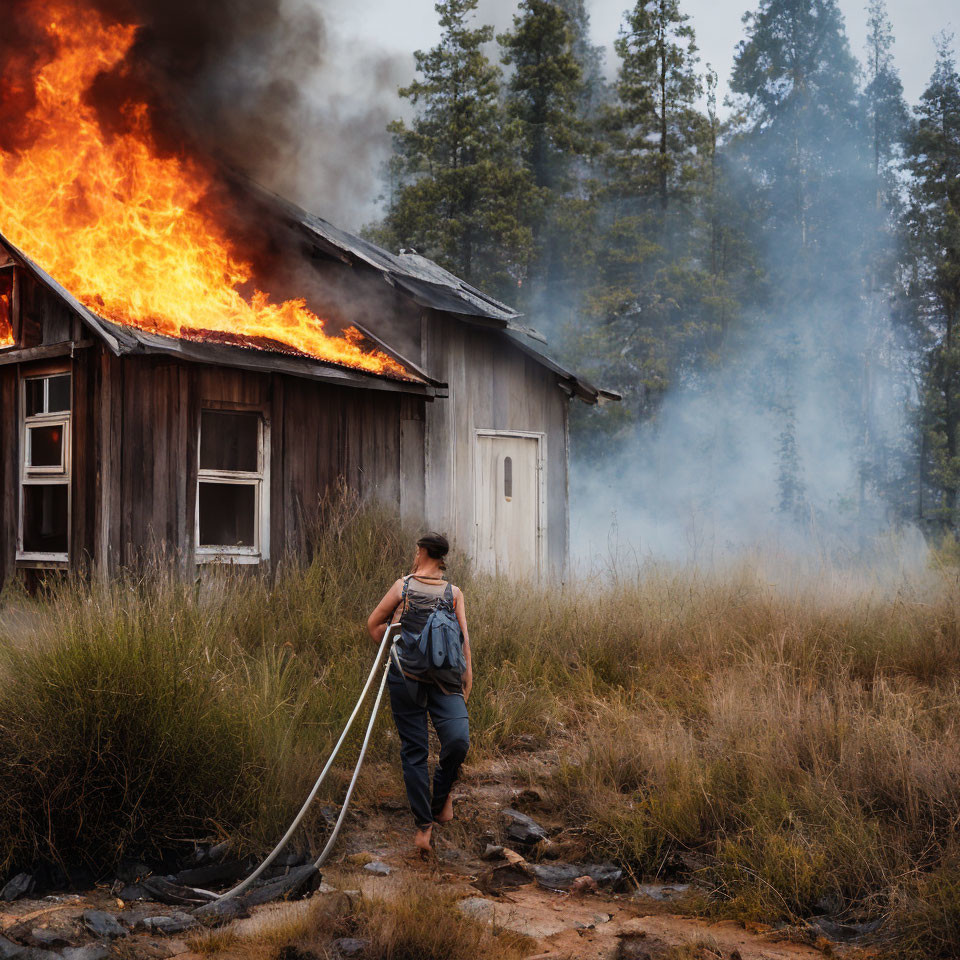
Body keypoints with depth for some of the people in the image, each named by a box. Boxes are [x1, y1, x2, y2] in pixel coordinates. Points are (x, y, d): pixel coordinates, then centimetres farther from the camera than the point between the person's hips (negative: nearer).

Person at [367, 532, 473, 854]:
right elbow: (374, 624, 15)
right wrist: (398, 651, 11)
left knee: (458, 740, -17)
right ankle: (423, 822, 8)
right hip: (406, 678, 0)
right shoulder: (403, 587, 10)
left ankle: (441, 794, 11)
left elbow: (463, 638, 7)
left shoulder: (453, 593, 11)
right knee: (414, 749, 0)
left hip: (444, 679, 0)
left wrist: (467, 679, 1)